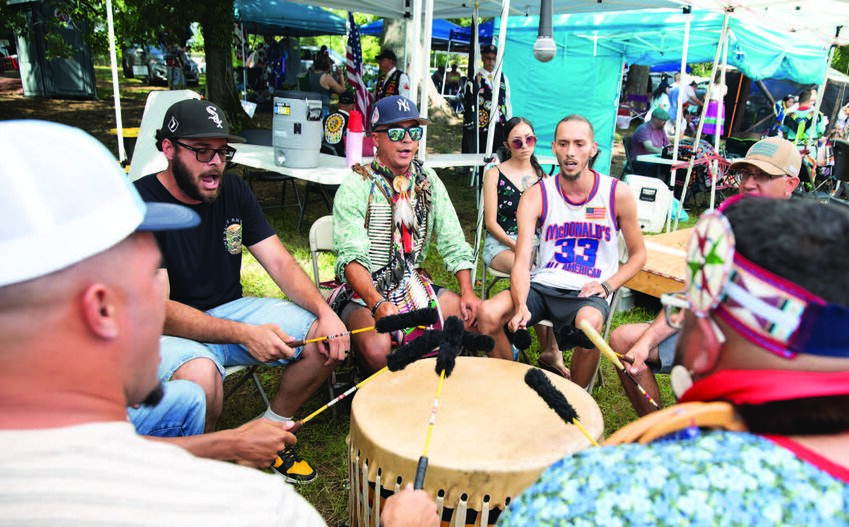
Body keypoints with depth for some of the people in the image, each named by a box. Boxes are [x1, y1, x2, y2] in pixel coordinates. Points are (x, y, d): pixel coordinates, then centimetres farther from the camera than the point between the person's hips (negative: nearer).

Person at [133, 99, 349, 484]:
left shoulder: (233, 190, 0)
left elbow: (280, 262, -3)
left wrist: (326, 312, -20)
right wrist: (244, 334, -33)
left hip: (230, 309, 6)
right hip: (168, 330, -5)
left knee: (327, 338, -11)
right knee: (199, 374, -38)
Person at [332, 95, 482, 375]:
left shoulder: (427, 179, 7)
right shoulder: (356, 186, -10)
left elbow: (453, 241, 7)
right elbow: (351, 257, -20)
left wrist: (467, 291, -6)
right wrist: (377, 303, -36)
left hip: (414, 284, 6)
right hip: (364, 290, -5)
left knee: (476, 315, -8)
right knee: (377, 348, -33)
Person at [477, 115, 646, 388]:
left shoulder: (618, 194, 1)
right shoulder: (536, 196, 0)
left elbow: (638, 254, 11)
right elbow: (522, 260, -10)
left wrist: (607, 285, -7)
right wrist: (521, 306, -28)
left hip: (588, 294, -1)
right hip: (542, 285, 2)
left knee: (590, 323, -36)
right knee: (487, 314, -23)